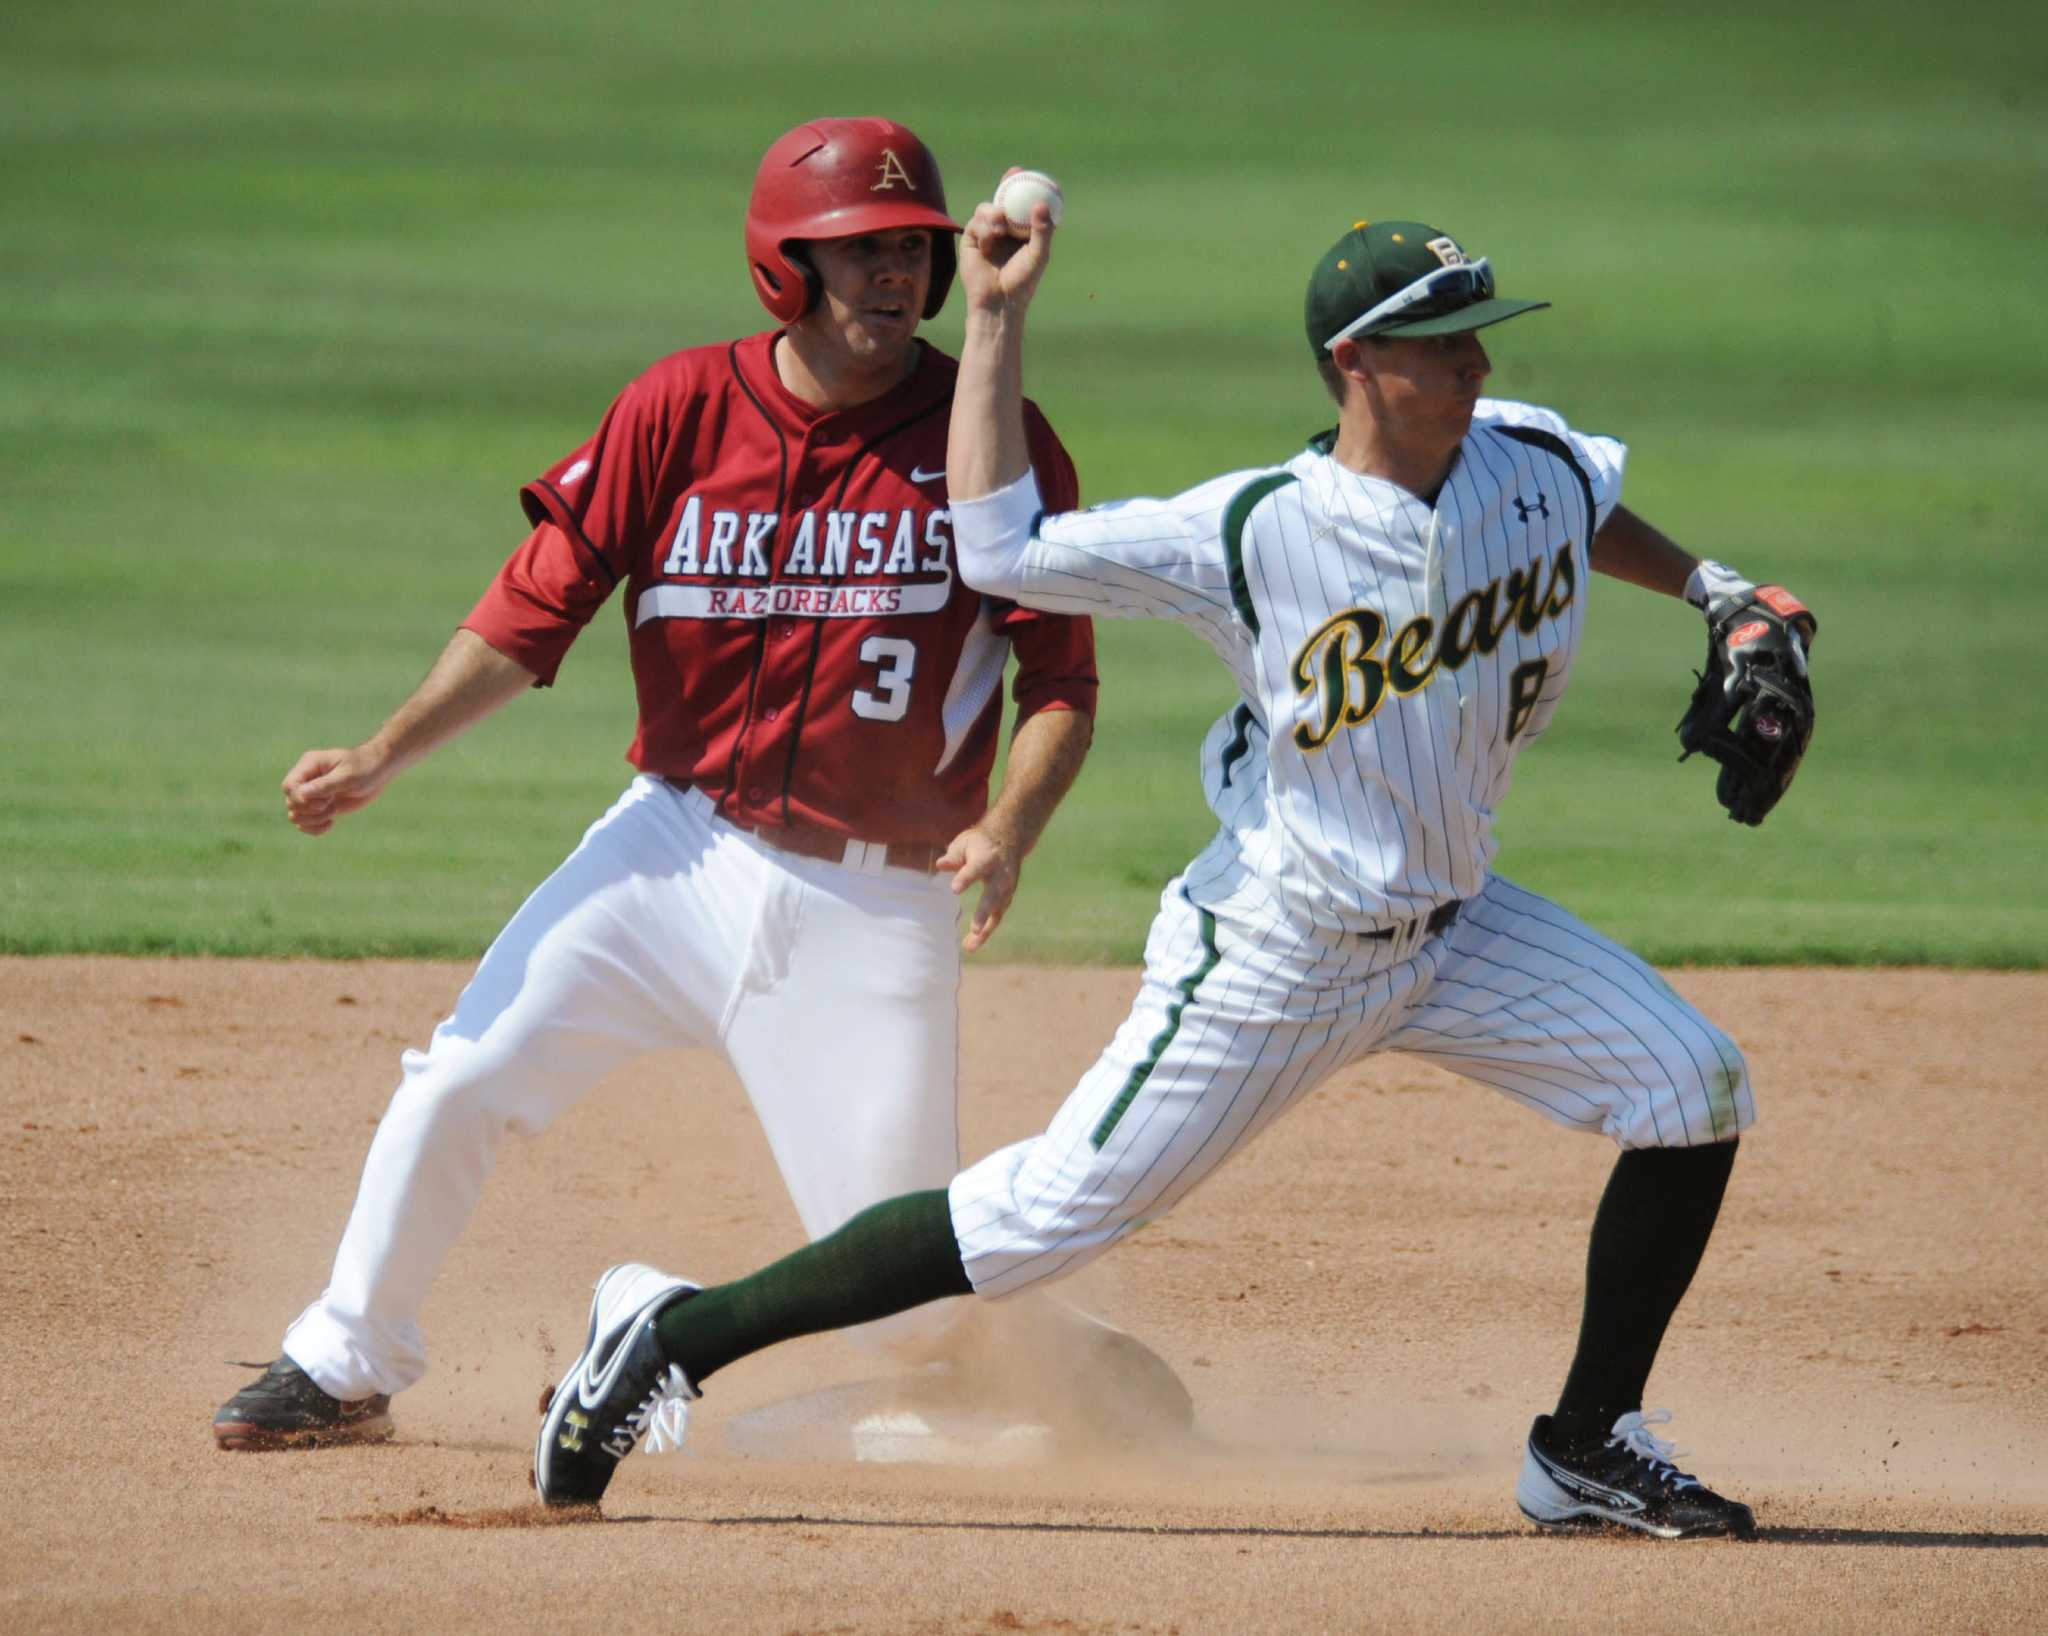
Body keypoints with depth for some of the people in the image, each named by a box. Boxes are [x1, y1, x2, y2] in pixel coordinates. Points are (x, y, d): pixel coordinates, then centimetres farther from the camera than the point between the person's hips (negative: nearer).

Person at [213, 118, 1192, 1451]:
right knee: (460, 1081, -4)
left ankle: (1089, 1363, 27)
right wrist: (382, 757, -14)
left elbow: (1063, 685, -6)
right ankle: (348, 1369, 17)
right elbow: (536, 613, -3)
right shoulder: (683, 411, -4)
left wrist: (1009, 830, -25)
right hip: (676, 846, 3)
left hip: (871, 898, -3)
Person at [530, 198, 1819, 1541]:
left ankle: (1587, 1452, 10)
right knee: (1054, 1214, -7)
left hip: (1452, 929, 6)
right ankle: (678, 1333, 3)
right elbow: (999, 547, -24)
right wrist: (999, 319, -24)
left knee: (1695, 1089, -5)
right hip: (1272, 962, -6)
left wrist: (1718, 589, 12)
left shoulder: (1531, 464, -5)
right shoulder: (1252, 533, -23)